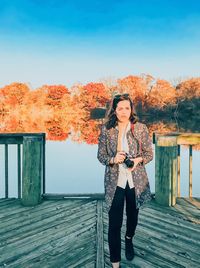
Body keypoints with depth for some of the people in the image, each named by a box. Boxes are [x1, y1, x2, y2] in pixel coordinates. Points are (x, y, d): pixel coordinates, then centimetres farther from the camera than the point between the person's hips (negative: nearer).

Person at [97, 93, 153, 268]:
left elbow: (149, 153, 0)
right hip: (114, 181, -1)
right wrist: (113, 159, -20)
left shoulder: (141, 128, -6)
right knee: (114, 223, 0)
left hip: (136, 180, 1)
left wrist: (138, 160, -20)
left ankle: (129, 239, 55)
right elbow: (100, 155, 0)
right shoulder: (106, 130, -5)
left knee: (133, 214, 22)